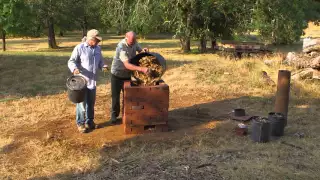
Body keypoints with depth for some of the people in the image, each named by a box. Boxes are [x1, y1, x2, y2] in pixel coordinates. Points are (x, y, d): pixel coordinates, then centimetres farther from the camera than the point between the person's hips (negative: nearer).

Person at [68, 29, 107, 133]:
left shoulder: (98, 49, 8)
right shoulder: (79, 48, -11)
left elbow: (100, 61, 18)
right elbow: (71, 61, -9)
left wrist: (103, 66, -4)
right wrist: (74, 69, -29)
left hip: (92, 81, 6)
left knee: (91, 102, 16)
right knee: (82, 103, 2)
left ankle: (89, 121, 33)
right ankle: (80, 123, 16)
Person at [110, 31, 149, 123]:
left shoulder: (134, 42, -13)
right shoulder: (121, 47, -32)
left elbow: (139, 50, 5)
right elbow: (127, 65, -39)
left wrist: (144, 50, -20)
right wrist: (141, 69, -49)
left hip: (128, 74, 5)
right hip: (117, 74, -5)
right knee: (115, 95, 6)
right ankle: (114, 114, 21)